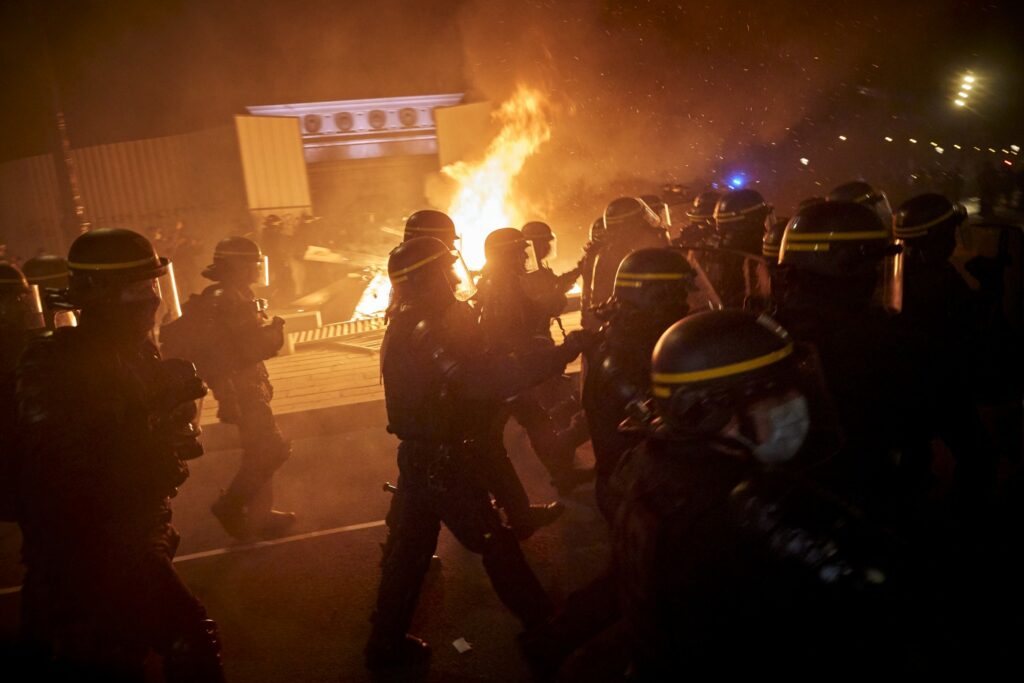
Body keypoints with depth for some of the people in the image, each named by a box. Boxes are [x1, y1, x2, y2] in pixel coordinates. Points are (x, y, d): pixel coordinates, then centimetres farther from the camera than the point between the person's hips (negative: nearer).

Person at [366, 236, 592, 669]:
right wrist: (567, 350, -31)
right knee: (497, 543, 7)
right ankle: (543, 626, 24)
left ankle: (387, 643, 29)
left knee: (410, 547, 17)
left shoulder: (404, 327, 6)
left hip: (417, 454, 9)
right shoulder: (429, 334, -25)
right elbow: (490, 380, -35)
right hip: (443, 462, -9)